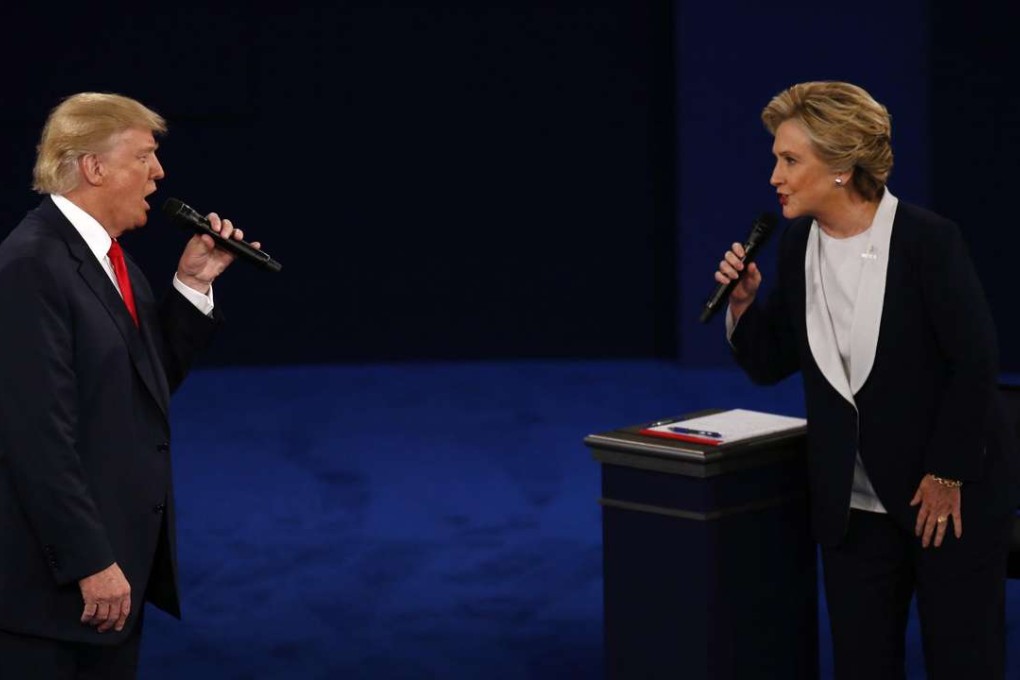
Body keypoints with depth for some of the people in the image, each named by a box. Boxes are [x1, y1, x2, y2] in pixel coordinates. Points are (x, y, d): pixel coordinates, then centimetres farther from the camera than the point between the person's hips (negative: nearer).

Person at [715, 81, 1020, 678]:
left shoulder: (929, 240, -16)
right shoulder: (799, 246, 1)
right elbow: (770, 364, 8)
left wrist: (946, 476, -14)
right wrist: (743, 302, -11)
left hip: (953, 494, -5)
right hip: (853, 502, 5)